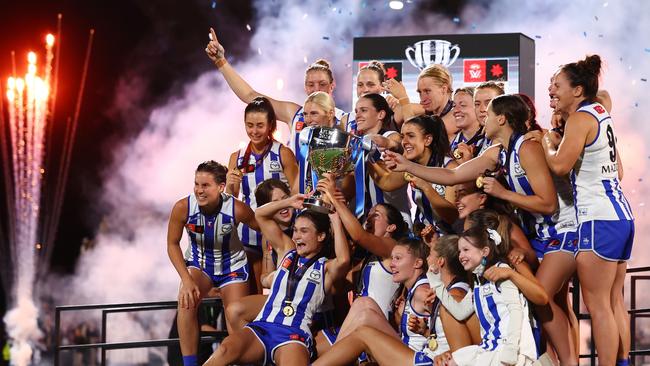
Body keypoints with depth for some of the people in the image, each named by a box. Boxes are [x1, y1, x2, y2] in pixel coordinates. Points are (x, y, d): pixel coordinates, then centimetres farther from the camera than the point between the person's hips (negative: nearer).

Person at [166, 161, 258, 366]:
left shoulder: (237, 209, -29)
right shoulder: (182, 208, -26)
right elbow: (173, 244, -12)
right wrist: (187, 280, -21)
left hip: (232, 266, 0)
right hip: (198, 263, 0)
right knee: (186, 302, -27)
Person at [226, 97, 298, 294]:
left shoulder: (283, 154, -4)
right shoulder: (237, 158, 9)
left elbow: (296, 195, -1)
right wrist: (230, 186, -9)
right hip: (248, 234, 4)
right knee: (252, 294, 7)